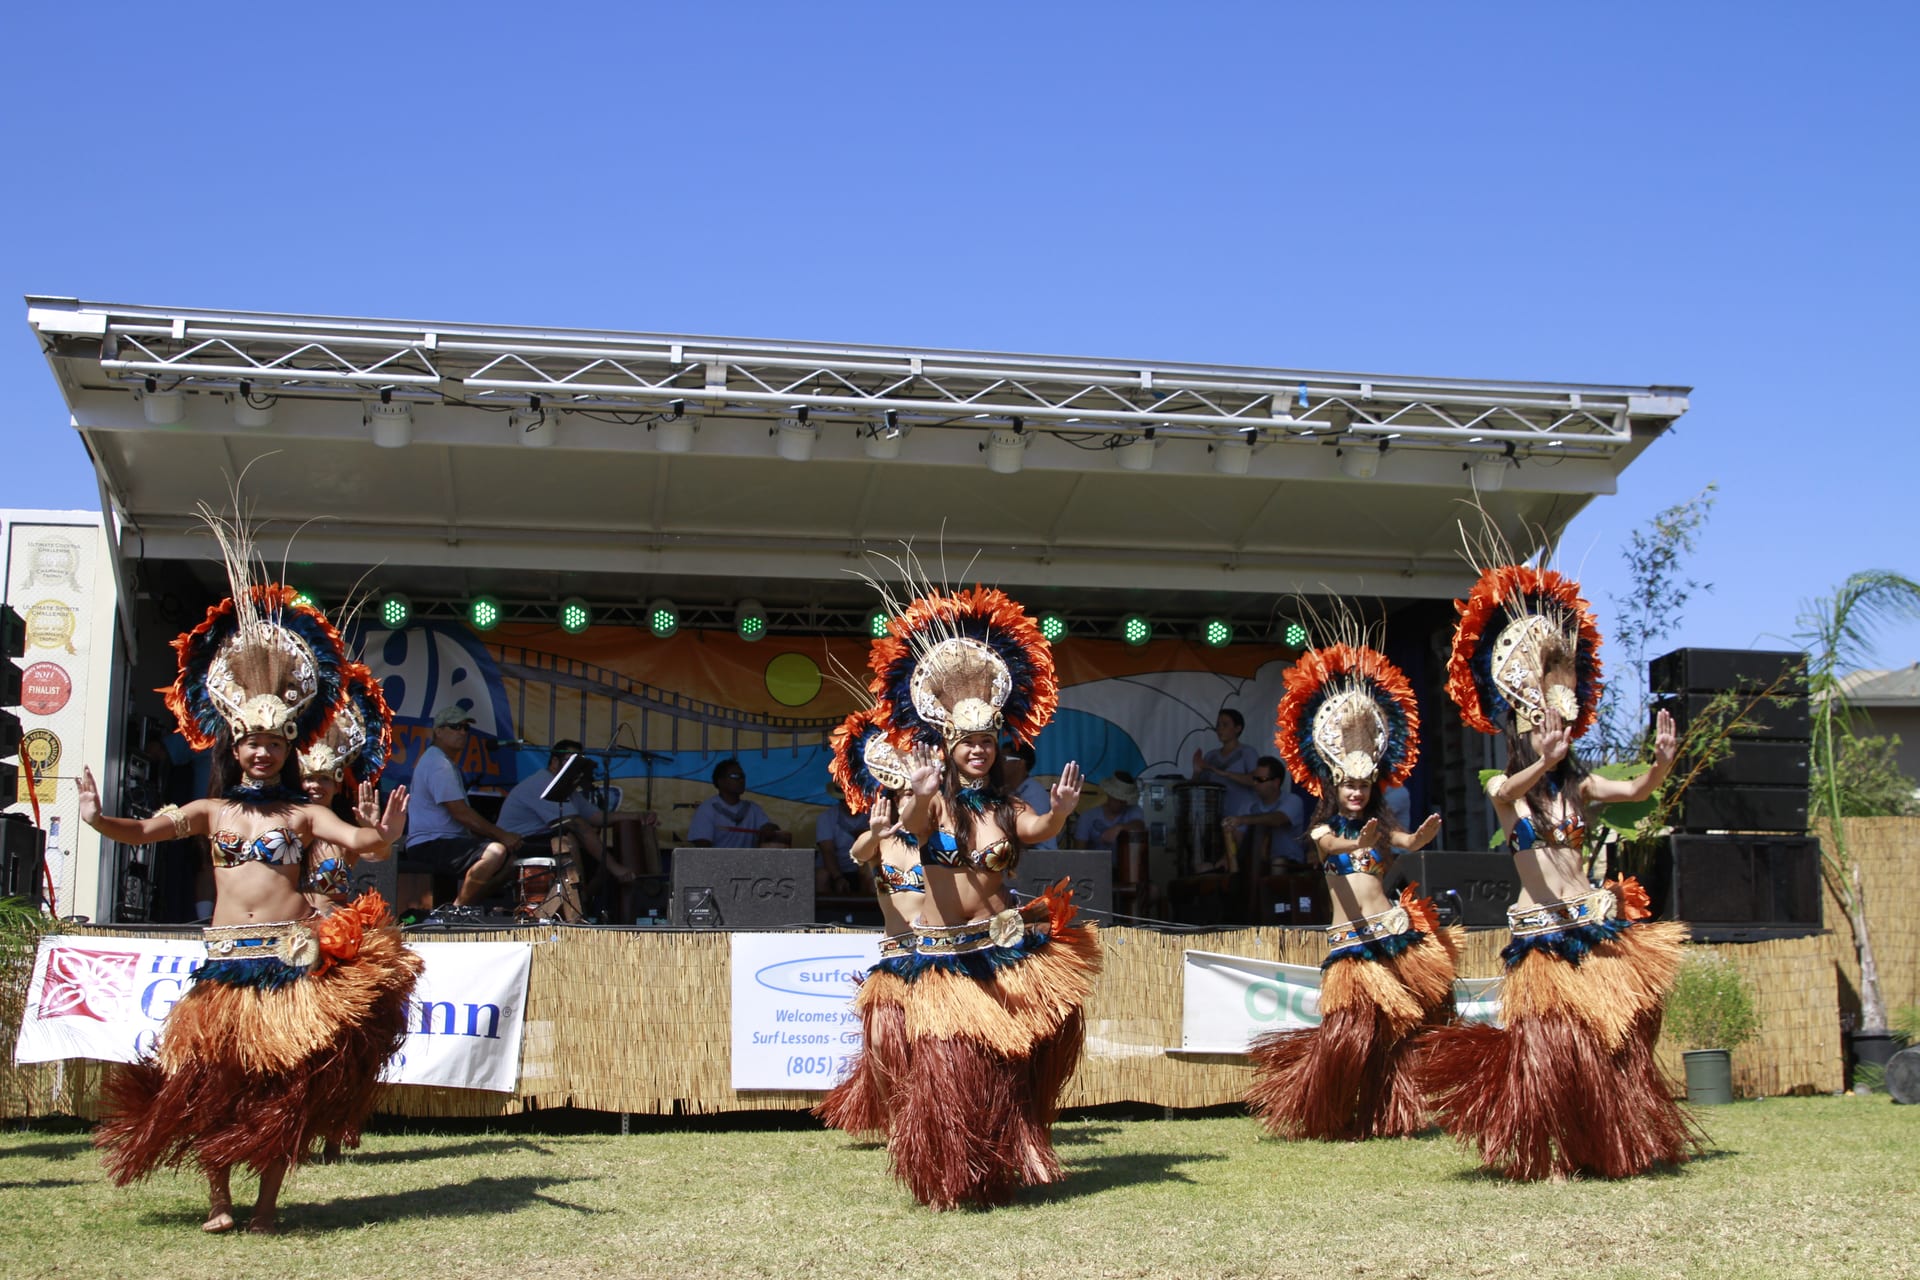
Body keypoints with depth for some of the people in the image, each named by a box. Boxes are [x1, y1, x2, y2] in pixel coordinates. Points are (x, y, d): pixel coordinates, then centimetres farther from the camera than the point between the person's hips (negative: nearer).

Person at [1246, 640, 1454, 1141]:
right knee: (1348, 1032, -9)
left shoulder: (1380, 823, 11)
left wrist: (1420, 837, -34)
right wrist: (1358, 843, -43)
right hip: (1350, 942, -3)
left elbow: (1405, 841, -10)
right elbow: (1331, 846, -20)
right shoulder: (1323, 829, 3)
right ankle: (1322, 1117, 10)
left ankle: (1389, 1116, 18)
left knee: (1400, 1029, 3)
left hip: (1394, 932, 3)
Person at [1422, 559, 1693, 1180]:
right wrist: (1541, 763, -48)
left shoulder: (1578, 784, 8)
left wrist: (1661, 764, -27)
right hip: (1541, 932, -4)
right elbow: (1510, 790, -27)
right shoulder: (1504, 787, -3)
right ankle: (1548, 1151, 4)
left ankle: (1607, 1146, 17)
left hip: (1594, 922, 4)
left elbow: (1634, 791, -5)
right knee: (1547, 1041, -7)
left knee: (1607, 1036, 5)